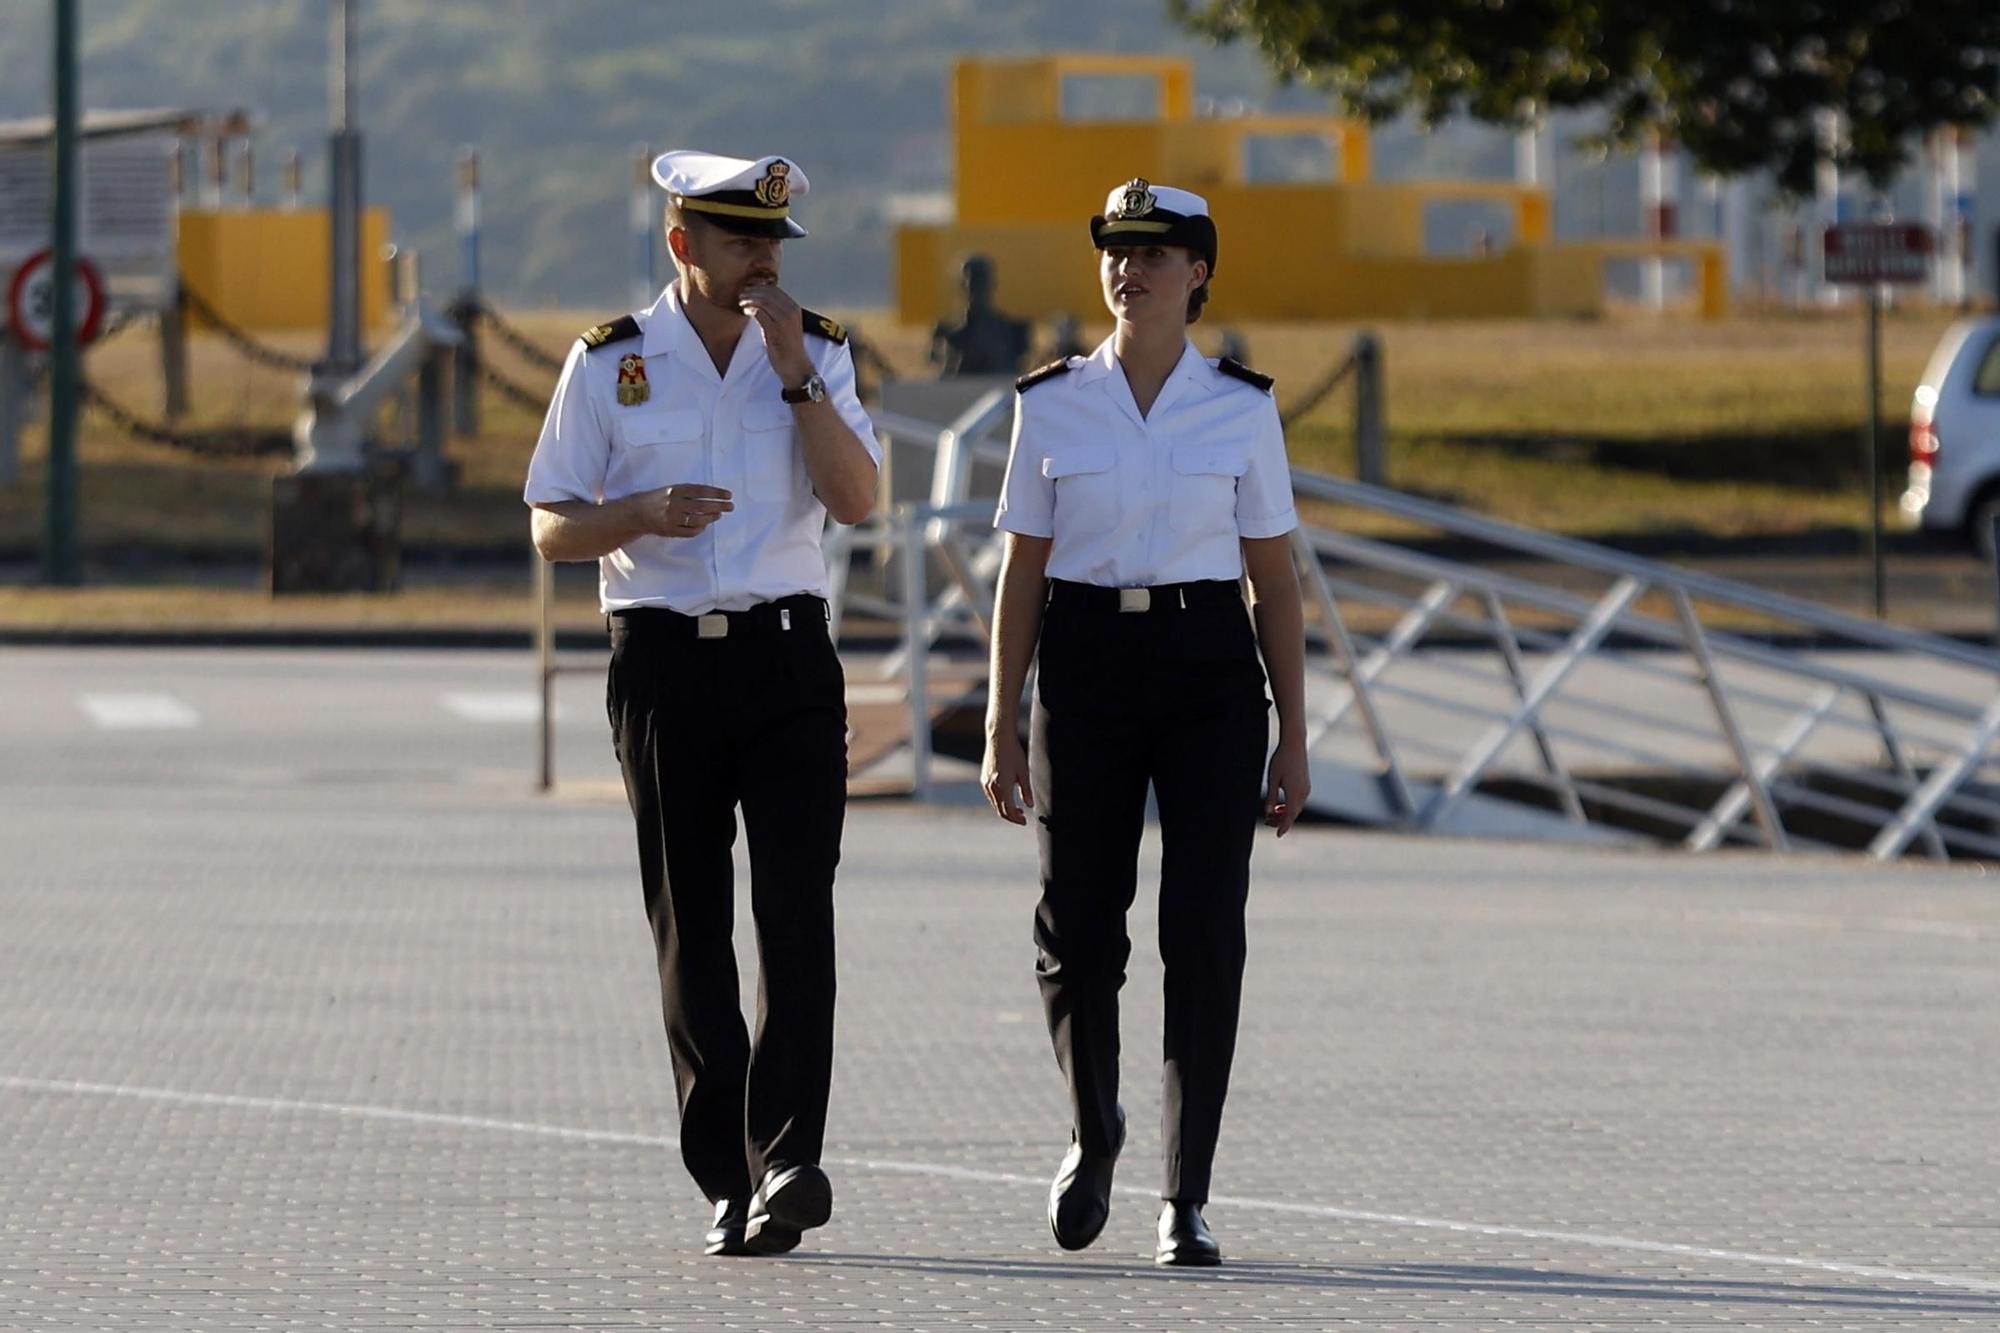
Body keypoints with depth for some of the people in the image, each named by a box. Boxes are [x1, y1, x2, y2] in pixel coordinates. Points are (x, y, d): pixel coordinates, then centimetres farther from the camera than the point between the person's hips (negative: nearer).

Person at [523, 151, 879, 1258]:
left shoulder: (817, 353, 7)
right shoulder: (609, 364, 3)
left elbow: (857, 499, -6)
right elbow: (551, 531, 3)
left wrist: (794, 374, -13)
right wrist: (642, 513, -16)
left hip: (788, 657, 0)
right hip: (664, 661, 0)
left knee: (797, 914, -13)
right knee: (692, 930, 3)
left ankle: (787, 1161, -20)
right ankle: (728, 1184, 9)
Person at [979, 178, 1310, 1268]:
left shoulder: (1242, 408, 3)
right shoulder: (1051, 404, 4)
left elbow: (1275, 582, 5)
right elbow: (1022, 575, 7)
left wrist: (1294, 739, 2)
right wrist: (1000, 729, 2)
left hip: (1210, 669, -1)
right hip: (1086, 667, 1)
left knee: (1203, 932, -7)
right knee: (1078, 931, -2)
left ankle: (1186, 1199, -2)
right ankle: (1092, 1131, 28)